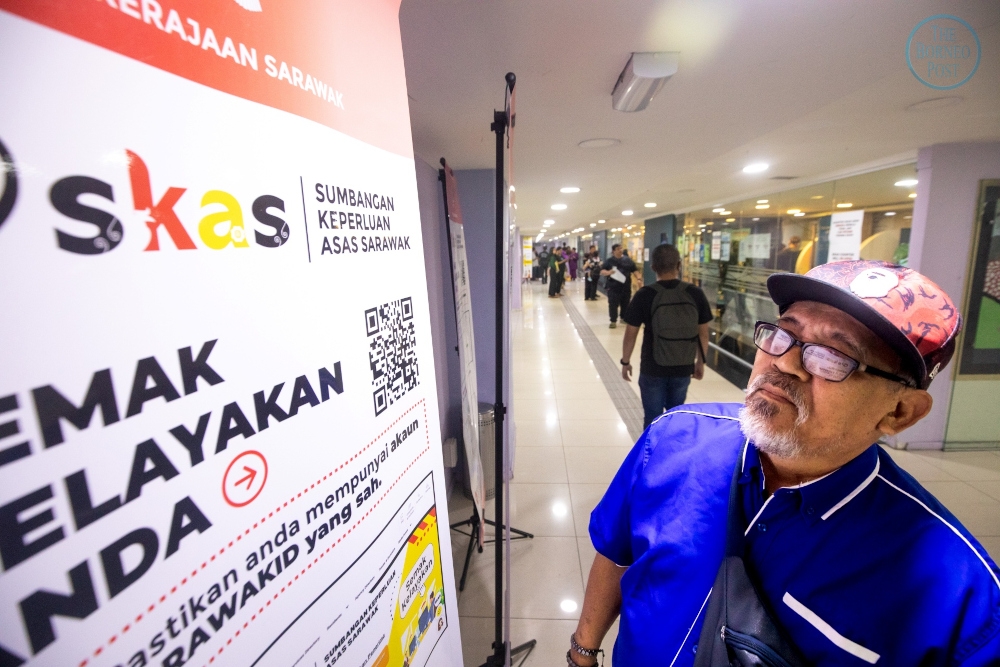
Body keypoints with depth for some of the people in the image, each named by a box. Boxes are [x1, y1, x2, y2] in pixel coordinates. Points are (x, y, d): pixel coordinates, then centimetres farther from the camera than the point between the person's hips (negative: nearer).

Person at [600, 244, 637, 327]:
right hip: (613, 287, -3)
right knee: (613, 305, -3)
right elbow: (602, 272, -6)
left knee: (625, 304, 12)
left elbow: (634, 270, 11)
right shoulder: (609, 261, -1)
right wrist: (608, 272, -27)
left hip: (626, 287, 3)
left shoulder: (627, 260, 7)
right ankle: (613, 321, 5)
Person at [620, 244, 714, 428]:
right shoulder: (695, 294, -7)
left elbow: (631, 334, -9)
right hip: (683, 368, 3)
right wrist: (701, 362, 17)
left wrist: (625, 362, 5)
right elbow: (703, 333, 2)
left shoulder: (645, 295, -14)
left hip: (653, 369, -3)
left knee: (653, 418, 12)